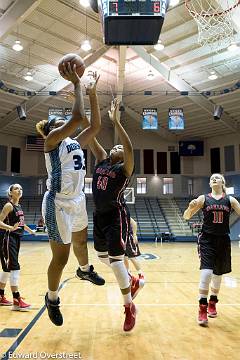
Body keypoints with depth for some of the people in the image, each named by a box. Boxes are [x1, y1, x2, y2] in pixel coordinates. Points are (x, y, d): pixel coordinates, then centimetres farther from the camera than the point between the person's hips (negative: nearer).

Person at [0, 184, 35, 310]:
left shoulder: (19, 206, 12)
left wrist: (30, 230, 36)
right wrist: (11, 228, -35)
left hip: (16, 238, 9)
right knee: (14, 268, -10)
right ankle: (16, 301, -6)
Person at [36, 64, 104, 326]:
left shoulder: (75, 143, 11)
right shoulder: (51, 141, -11)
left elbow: (95, 125, 6)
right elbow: (77, 117, -24)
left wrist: (92, 94, 4)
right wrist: (76, 84, -15)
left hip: (77, 201, 8)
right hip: (58, 204, -8)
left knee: (81, 241, 30)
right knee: (60, 258, 3)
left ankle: (85, 270, 59)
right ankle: (52, 298, 28)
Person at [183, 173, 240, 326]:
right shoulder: (204, 198, 0)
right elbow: (186, 217, -2)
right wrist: (190, 207, -21)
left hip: (223, 240, 2)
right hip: (207, 239, -2)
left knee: (218, 273, 15)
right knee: (206, 271, -16)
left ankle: (213, 302, 38)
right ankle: (203, 307, -2)